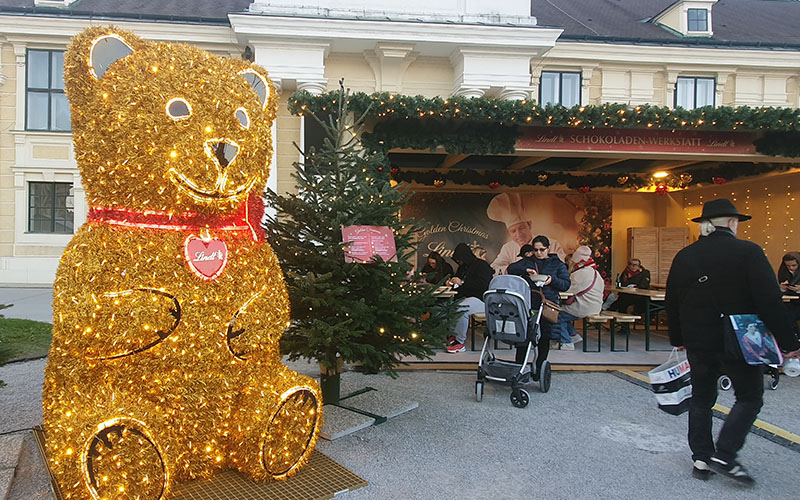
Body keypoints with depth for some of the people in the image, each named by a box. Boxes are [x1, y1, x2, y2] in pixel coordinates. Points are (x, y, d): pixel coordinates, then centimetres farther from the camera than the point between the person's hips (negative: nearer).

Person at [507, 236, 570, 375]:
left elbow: (566, 284, 4)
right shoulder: (528, 261, 13)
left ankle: (539, 368, 18)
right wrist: (526, 270, -16)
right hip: (528, 305, 0)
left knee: (544, 338, 5)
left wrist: (553, 280, -14)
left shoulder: (557, 264, 10)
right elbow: (511, 269, 0)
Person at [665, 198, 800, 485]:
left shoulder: (684, 256, 3)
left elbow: (672, 302, 8)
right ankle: (724, 456, 2)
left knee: (701, 398, 14)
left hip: (698, 341, 4)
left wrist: (677, 339, 19)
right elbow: (770, 301, -15)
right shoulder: (748, 252, -11)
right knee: (749, 397, 10)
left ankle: (701, 459, 17)